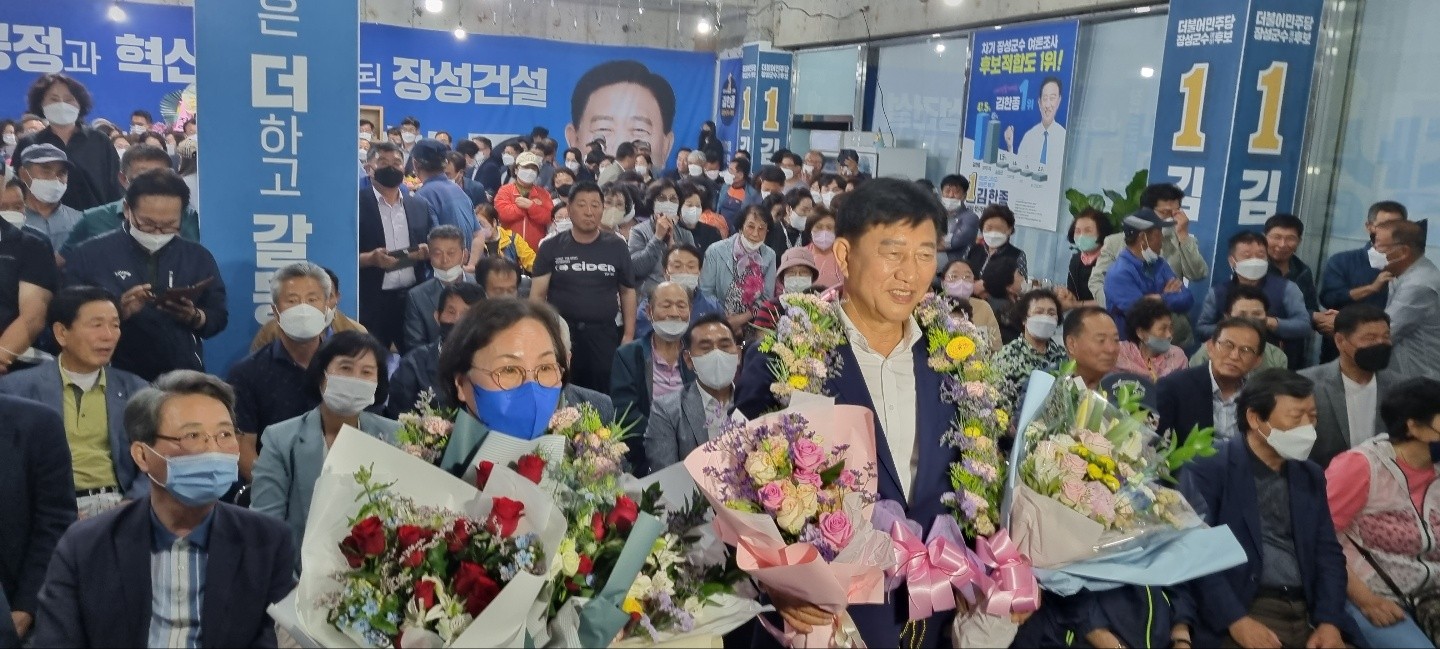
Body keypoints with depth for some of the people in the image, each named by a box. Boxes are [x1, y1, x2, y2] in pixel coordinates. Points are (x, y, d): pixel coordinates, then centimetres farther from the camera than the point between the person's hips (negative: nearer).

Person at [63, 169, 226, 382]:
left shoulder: (198, 257, 8)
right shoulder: (91, 254, 1)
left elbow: (219, 318, 9)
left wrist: (194, 317, -11)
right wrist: (116, 312, -19)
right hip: (115, 379, -1)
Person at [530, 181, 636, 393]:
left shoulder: (617, 247, 5)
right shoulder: (551, 247, 2)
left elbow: (627, 291, 10)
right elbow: (538, 294, 2)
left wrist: (629, 334, 3)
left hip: (605, 334, 1)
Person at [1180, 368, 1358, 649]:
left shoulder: (1311, 476, 16)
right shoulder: (1208, 468, -5)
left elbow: (1328, 552, 13)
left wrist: (1329, 620, -3)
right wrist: (1236, 620, -20)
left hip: (1307, 616, 6)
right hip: (1241, 614, -6)